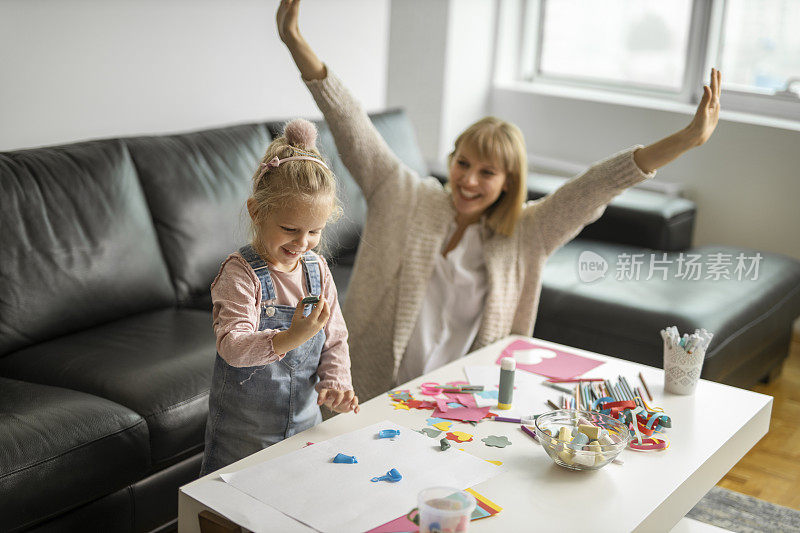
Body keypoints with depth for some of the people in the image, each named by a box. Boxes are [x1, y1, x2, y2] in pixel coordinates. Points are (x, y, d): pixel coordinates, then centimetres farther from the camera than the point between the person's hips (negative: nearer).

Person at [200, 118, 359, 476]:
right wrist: (289, 338, -44)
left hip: (304, 423, 5)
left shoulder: (317, 269, 0)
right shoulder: (240, 274, -18)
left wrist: (336, 383, -11)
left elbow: (335, 339, 6)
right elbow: (232, 345, -30)